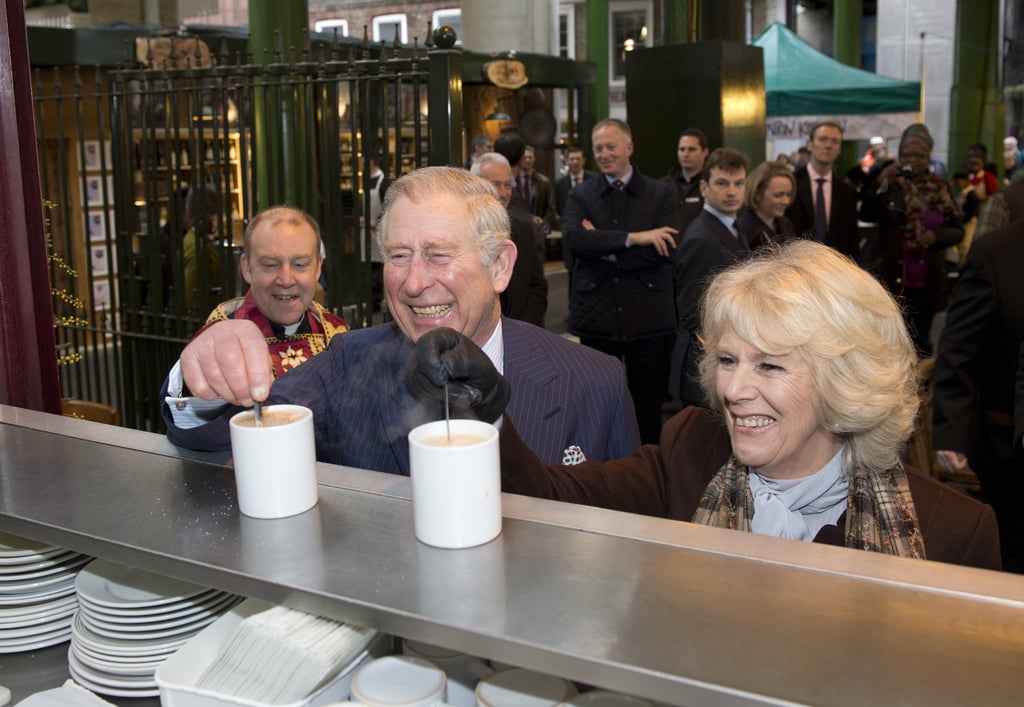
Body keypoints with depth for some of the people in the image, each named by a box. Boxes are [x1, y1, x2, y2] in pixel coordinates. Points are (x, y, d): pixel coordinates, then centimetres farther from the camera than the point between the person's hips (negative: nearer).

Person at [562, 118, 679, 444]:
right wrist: (633, 238, -21)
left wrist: (607, 252, -12)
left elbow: (666, 249, -10)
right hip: (596, 315, 1)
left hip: (647, 315, -1)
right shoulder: (580, 195, 6)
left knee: (649, 405, 8)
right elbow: (573, 238, -14)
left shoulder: (660, 193, 4)